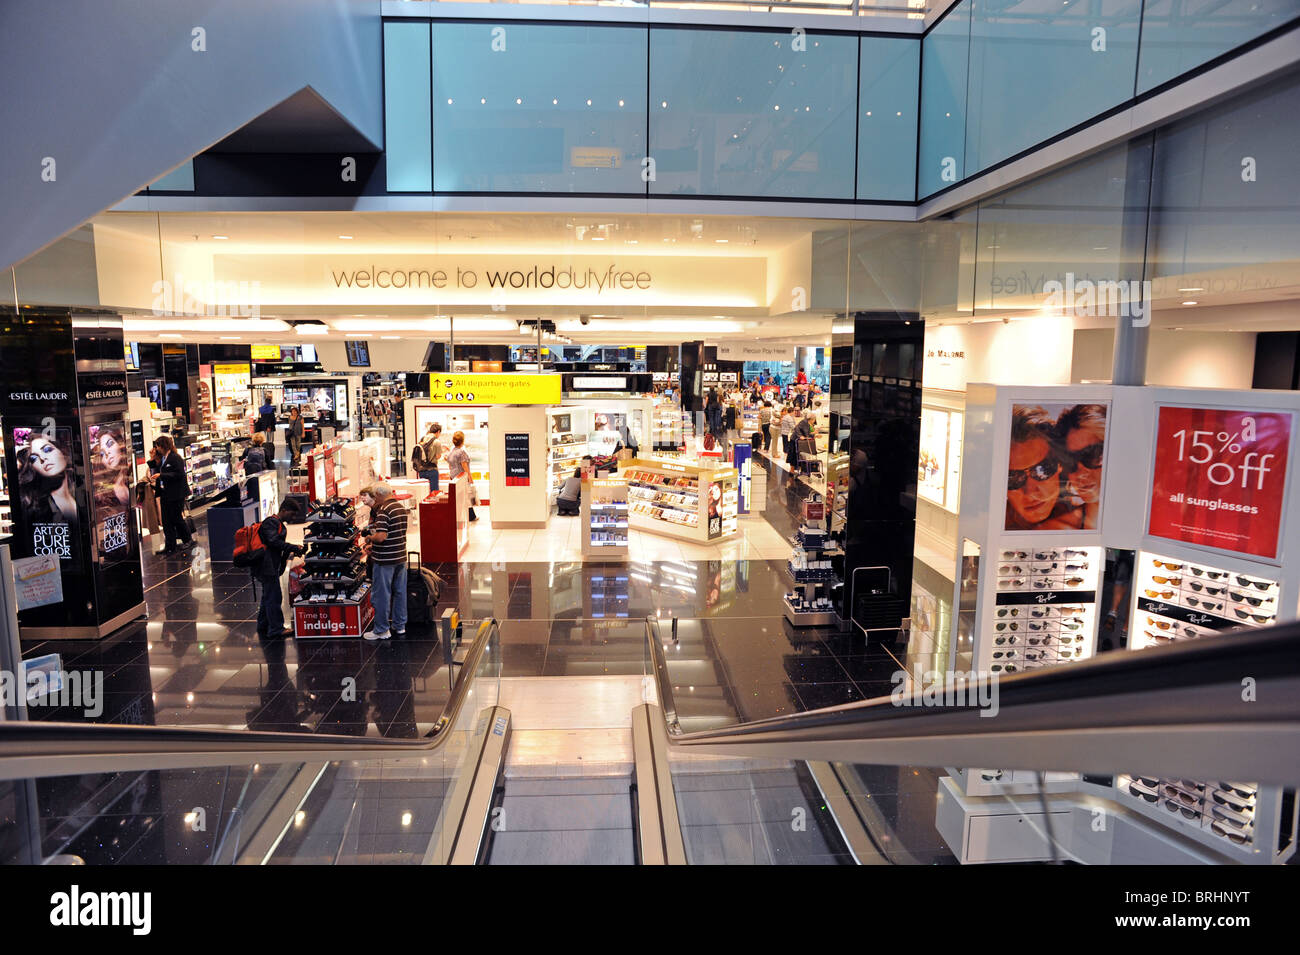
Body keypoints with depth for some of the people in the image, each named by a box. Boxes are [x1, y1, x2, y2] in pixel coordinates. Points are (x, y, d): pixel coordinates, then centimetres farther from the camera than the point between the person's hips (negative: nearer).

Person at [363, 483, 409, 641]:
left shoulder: (383, 511, -18)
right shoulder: (401, 507, 9)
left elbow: (381, 537, -28)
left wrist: (369, 538, -6)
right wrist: (374, 547, 20)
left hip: (385, 560, -8)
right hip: (401, 557, 8)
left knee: (381, 595, 2)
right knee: (400, 592, 15)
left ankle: (381, 631, 10)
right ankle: (399, 626, 24)